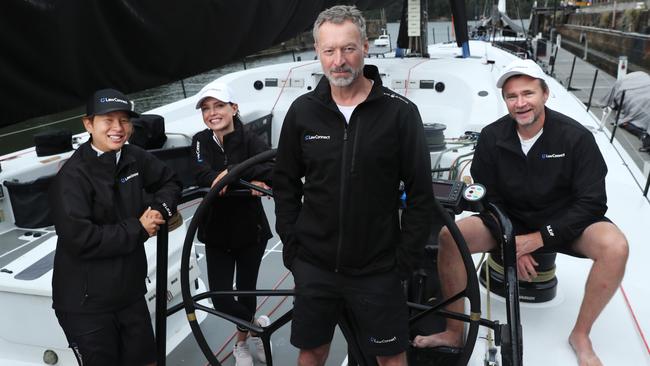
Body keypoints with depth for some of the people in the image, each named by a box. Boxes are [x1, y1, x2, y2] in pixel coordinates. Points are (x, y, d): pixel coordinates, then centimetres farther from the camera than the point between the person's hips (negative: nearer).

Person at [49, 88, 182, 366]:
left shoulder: (135, 159, -1)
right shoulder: (73, 176, -18)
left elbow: (170, 183, 15)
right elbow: (80, 240, -27)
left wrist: (160, 208, -6)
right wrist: (138, 229, -18)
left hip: (131, 290, 6)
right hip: (86, 303, -6)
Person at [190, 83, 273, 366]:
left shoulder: (249, 140, -11)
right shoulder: (201, 141, -3)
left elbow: (274, 168, -29)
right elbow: (203, 177, -22)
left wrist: (232, 172, -40)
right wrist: (249, 180, -36)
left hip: (250, 230, -2)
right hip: (217, 232, 2)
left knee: (246, 290, 13)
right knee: (220, 297, -2)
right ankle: (258, 324, 26)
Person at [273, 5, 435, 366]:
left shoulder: (400, 112, -10)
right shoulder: (302, 111, -2)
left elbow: (420, 192, -5)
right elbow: (285, 184, 6)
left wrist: (406, 257, -6)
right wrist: (291, 247, 2)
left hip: (378, 269, -2)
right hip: (314, 265, 2)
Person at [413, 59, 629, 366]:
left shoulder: (576, 137, -15)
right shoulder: (491, 137, -10)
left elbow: (592, 202, -13)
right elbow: (486, 197, -3)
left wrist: (539, 238, -21)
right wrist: (512, 243, -15)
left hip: (563, 223, -1)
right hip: (509, 222, 2)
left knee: (615, 247, -31)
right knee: (449, 236, -21)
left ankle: (580, 335, -6)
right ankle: (454, 331, -4)